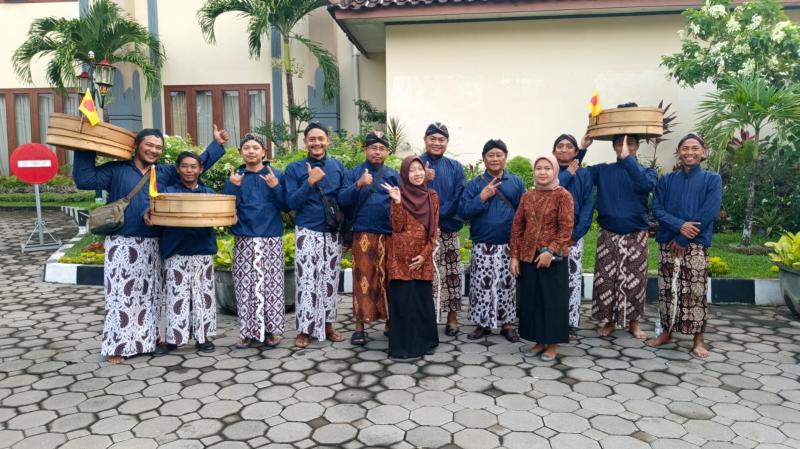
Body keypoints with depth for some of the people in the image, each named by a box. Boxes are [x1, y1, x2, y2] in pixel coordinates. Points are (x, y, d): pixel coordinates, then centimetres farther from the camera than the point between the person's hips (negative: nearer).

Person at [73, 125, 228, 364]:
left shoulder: (165, 173, 10)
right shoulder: (116, 170, -2)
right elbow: (84, 179, -10)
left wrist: (216, 145, 11)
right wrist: (85, 151, -15)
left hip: (153, 245, 5)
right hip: (123, 244, -5)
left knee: (150, 294, 13)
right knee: (122, 295, -3)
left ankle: (147, 339, 27)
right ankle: (117, 346, 6)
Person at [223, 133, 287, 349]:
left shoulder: (276, 175, 4)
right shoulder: (235, 177, 7)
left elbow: (286, 205, 0)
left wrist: (275, 186, -14)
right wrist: (232, 186, -12)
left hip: (271, 238, -1)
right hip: (244, 239, 1)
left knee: (271, 283, 0)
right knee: (246, 285, 1)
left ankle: (272, 330, 11)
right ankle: (248, 331, 10)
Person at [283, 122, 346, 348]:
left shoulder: (338, 166, 6)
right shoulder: (294, 168, -2)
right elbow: (291, 202, -8)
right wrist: (310, 182, -19)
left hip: (333, 232, 3)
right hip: (307, 232, -3)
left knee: (330, 279, 8)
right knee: (307, 280, -5)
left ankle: (327, 325, 20)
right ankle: (305, 329, 4)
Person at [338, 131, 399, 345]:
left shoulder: (393, 174, 12)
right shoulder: (354, 173, 6)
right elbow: (342, 200, -7)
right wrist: (359, 185, -20)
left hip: (390, 235, 2)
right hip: (363, 235, -2)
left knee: (389, 278, 8)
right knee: (363, 278, -3)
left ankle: (390, 322, 20)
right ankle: (360, 326, 4)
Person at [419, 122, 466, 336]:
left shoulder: (455, 167, 8)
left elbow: (459, 199, -2)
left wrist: (437, 214, -13)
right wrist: (422, 180, -20)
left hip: (448, 229, 2)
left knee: (451, 273, 7)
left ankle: (452, 318, 19)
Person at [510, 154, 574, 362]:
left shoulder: (563, 195, -5)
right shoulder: (527, 196, 8)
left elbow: (566, 228, -11)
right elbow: (517, 227, 8)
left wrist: (550, 251, -20)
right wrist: (514, 256, 2)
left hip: (553, 257, -4)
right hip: (528, 257, 5)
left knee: (553, 300, 3)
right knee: (531, 299, 10)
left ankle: (552, 344, 16)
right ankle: (539, 341, 23)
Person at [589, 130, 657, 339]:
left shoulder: (647, 171, 2)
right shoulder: (602, 171, 5)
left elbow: (646, 184, -22)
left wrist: (627, 158, -28)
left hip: (636, 235, 0)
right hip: (608, 234, 1)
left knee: (634, 279, 5)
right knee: (606, 279, 3)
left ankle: (634, 322, 20)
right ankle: (608, 321, 18)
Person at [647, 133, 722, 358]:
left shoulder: (712, 179, 2)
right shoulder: (666, 180, 10)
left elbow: (709, 213, -8)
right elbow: (657, 209, 1)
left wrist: (682, 239, -12)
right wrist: (679, 225, -16)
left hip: (696, 245, -3)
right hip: (667, 243, 3)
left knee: (696, 292, -3)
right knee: (667, 290, 7)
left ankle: (698, 340, 8)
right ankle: (666, 332, 21)